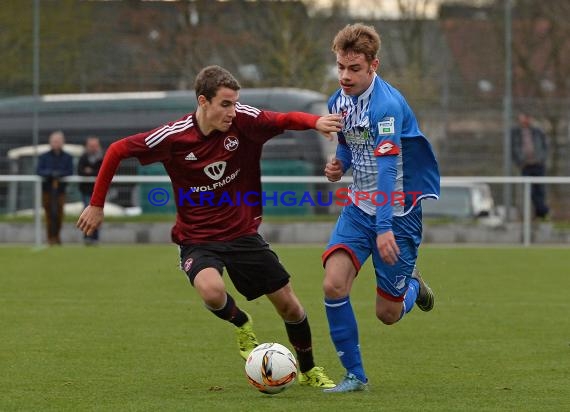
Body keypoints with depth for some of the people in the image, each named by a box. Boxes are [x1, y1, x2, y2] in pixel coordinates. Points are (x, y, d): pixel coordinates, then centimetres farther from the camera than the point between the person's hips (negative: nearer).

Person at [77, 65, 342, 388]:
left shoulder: (244, 120, -13)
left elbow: (287, 120, -13)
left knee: (288, 303, 5)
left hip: (243, 232, 3)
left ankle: (309, 370, 32)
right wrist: (97, 205, -5)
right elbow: (117, 151, -8)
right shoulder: (174, 137, -17)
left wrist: (316, 121, -37)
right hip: (198, 239, -2)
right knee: (212, 291, -33)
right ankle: (242, 325, 4)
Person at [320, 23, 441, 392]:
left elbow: (386, 169, -29)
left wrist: (385, 227, -34)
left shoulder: (387, 105, -23)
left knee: (388, 314, 1)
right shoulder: (338, 102, 2)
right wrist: (339, 165, -2)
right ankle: (355, 375, -2)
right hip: (360, 207, 6)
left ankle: (411, 284, 37)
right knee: (334, 284, -16)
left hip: (398, 210, -6)